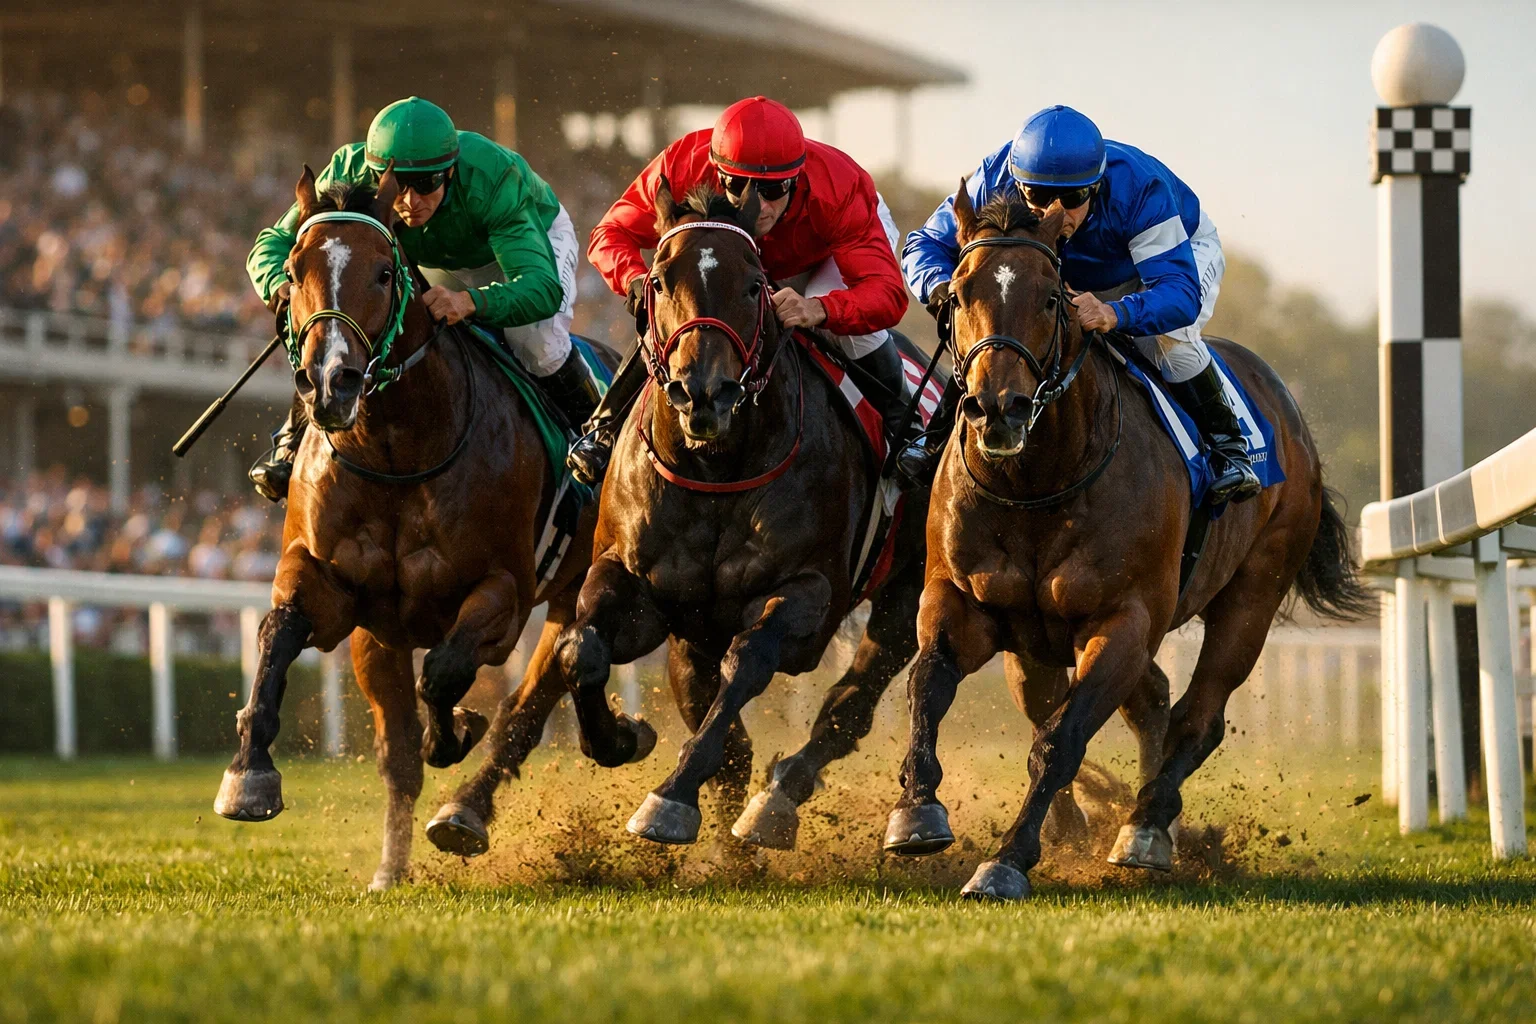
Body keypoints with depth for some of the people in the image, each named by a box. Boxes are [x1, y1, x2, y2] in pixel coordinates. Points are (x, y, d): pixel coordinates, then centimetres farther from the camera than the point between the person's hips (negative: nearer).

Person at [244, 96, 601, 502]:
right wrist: (283, 283, -53)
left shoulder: (493, 178, -46)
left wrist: (471, 301, -74)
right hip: (429, 261, 3)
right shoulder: (351, 173, -35)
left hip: (536, 237, -3)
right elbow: (273, 244, -27)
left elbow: (544, 285, -54)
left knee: (537, 339, -32)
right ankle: (294, 445, 3)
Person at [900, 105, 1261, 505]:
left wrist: (1115, 315, -73)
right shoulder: (995, 183, -35)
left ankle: (1227, 443, -11)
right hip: (1074, 275, 4)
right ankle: (942, 438, 4)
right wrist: (939, 285, -51)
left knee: (1167, 337, -33)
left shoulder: (1139, 187, -45)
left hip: (1183, 251, -4)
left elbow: (1180, 292, -51)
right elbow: (927, 244, -25)